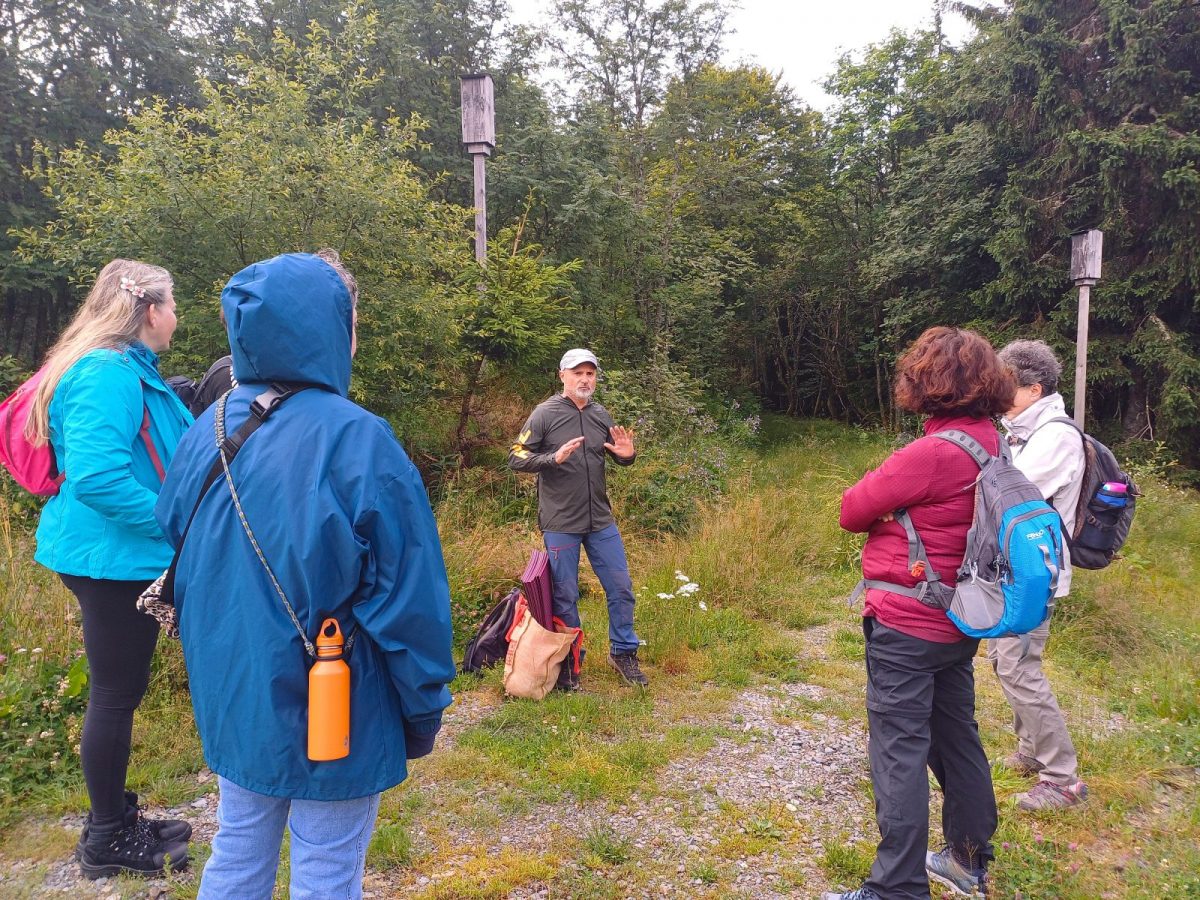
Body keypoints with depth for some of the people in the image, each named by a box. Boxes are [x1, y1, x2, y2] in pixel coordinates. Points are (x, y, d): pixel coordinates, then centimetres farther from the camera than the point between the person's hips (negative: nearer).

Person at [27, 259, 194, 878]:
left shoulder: (123, 370, 11)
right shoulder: (112, 374, -21)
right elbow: (97, 477, -30)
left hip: (113, 555, 10)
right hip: (114, 558, -10)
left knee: (118, 691, 19)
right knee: (116, 695, 4)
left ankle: (113, 819, 35)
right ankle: (107, 842, 21)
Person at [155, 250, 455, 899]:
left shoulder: (205, 432, -2)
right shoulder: (356, 441, -22)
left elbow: (182, 568, 10)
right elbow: (408, 597, -19)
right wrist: (423, 709, -6)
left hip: (230, 699, 6)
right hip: (331, 715, -6)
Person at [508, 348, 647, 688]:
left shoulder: (601, 415, 6)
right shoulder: (545, 414, -8)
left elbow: (620, 458, 18)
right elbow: (516, 458, -10)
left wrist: (628, 454, -6)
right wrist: (554, 458, -25)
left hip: (601, 521, 5)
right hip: (560, 524, -4)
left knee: (621, 588, 9)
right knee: (565, 597, 7)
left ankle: (623, 652, 28)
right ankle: (569, 663, 24)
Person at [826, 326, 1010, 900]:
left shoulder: (933, 453, -23)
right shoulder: (992, 446, 3)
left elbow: (851, 511, -14)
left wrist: (888, 505, 3)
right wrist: (908, 508, -4)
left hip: (905, 627, -9)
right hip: (959, 622, 9)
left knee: (900, 755, 0)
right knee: (957, 740, 21)